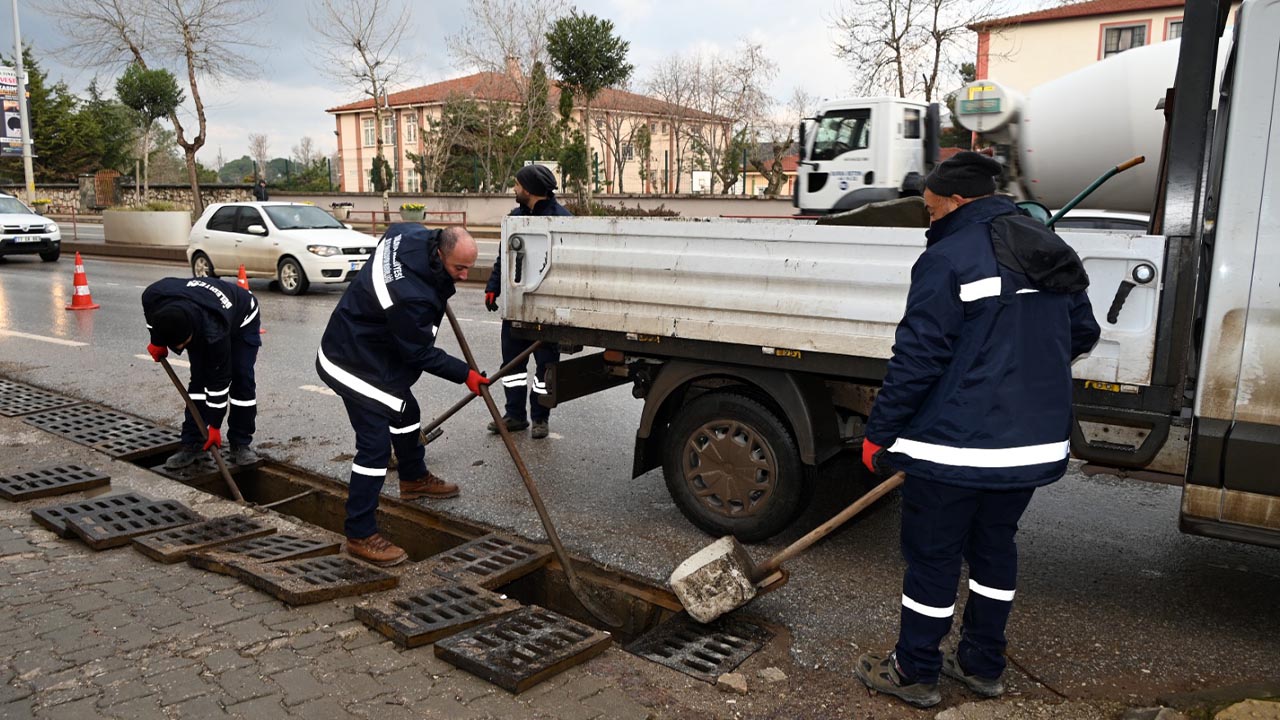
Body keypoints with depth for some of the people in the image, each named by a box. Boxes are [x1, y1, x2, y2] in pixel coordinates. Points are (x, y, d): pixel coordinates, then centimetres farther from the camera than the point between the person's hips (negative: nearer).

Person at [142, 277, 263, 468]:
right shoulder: (152, 297, -35)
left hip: (241, 319, -5)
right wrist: (157, 341, -7)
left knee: (242, 378, -14)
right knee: (199, 378, -7)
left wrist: (214, 425, -28)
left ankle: (241, 444, -4)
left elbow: (219, 380, -35)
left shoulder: (214, 331, -46)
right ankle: (192, 444, -2)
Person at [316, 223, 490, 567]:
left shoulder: (412, 234, -12)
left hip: (371, 348, 11)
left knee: (405, 412, 26)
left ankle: (414, 479, 48)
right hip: (357, 365, -11)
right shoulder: (411, 297, -37)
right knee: (375, 444, -11)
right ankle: (360, 535, -3)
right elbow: (420, 353, -23)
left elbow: (395, 229, 16)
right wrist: (464, 374, -13)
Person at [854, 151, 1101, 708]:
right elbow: (1083, 335, 20)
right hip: (1036, 441, 8)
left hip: (957, 443, -8)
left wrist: (879, 434, -10)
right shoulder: (1051, 252, 11)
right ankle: (983, 664, 32)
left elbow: (917, 357, -17)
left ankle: (914, 672, 19)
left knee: (932, 555, 5)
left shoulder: (949, 258, -15)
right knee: (995, 546, 20)